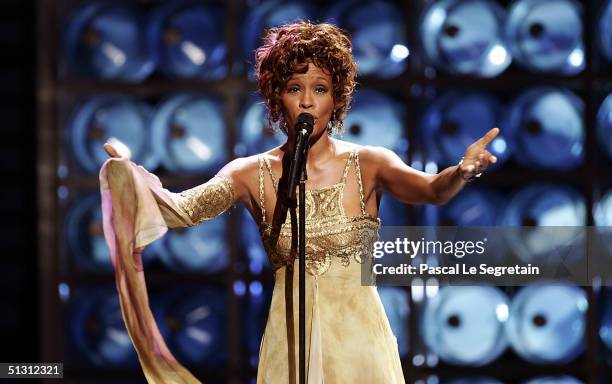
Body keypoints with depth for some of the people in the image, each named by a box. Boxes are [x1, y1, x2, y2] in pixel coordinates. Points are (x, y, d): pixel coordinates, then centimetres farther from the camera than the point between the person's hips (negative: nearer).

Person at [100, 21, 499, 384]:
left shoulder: (368, 164, -6)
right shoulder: (253, 174, -3)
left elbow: (431, 189, -23)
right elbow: (182, 209, -17)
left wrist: (462, 173, -47)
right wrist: (130, 175, -37)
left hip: (358, 338, 0)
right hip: (290, 340, 1)